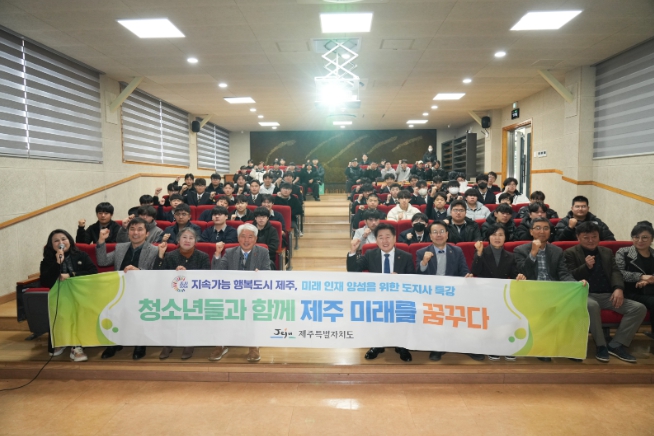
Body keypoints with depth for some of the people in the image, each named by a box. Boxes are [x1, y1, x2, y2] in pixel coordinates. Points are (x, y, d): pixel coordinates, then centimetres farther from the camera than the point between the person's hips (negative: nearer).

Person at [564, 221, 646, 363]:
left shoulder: (607, 252, 21)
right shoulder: (570, 253, 5)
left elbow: (615, 271, 9)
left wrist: (618, 288, -12)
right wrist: (586, 266, -19)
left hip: (607, 295, 6)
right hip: (585, 295, -5)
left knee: (640, 308, -15)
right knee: (592, 306, -41)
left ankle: (616, 345, -10)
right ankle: (601, 345, -19)